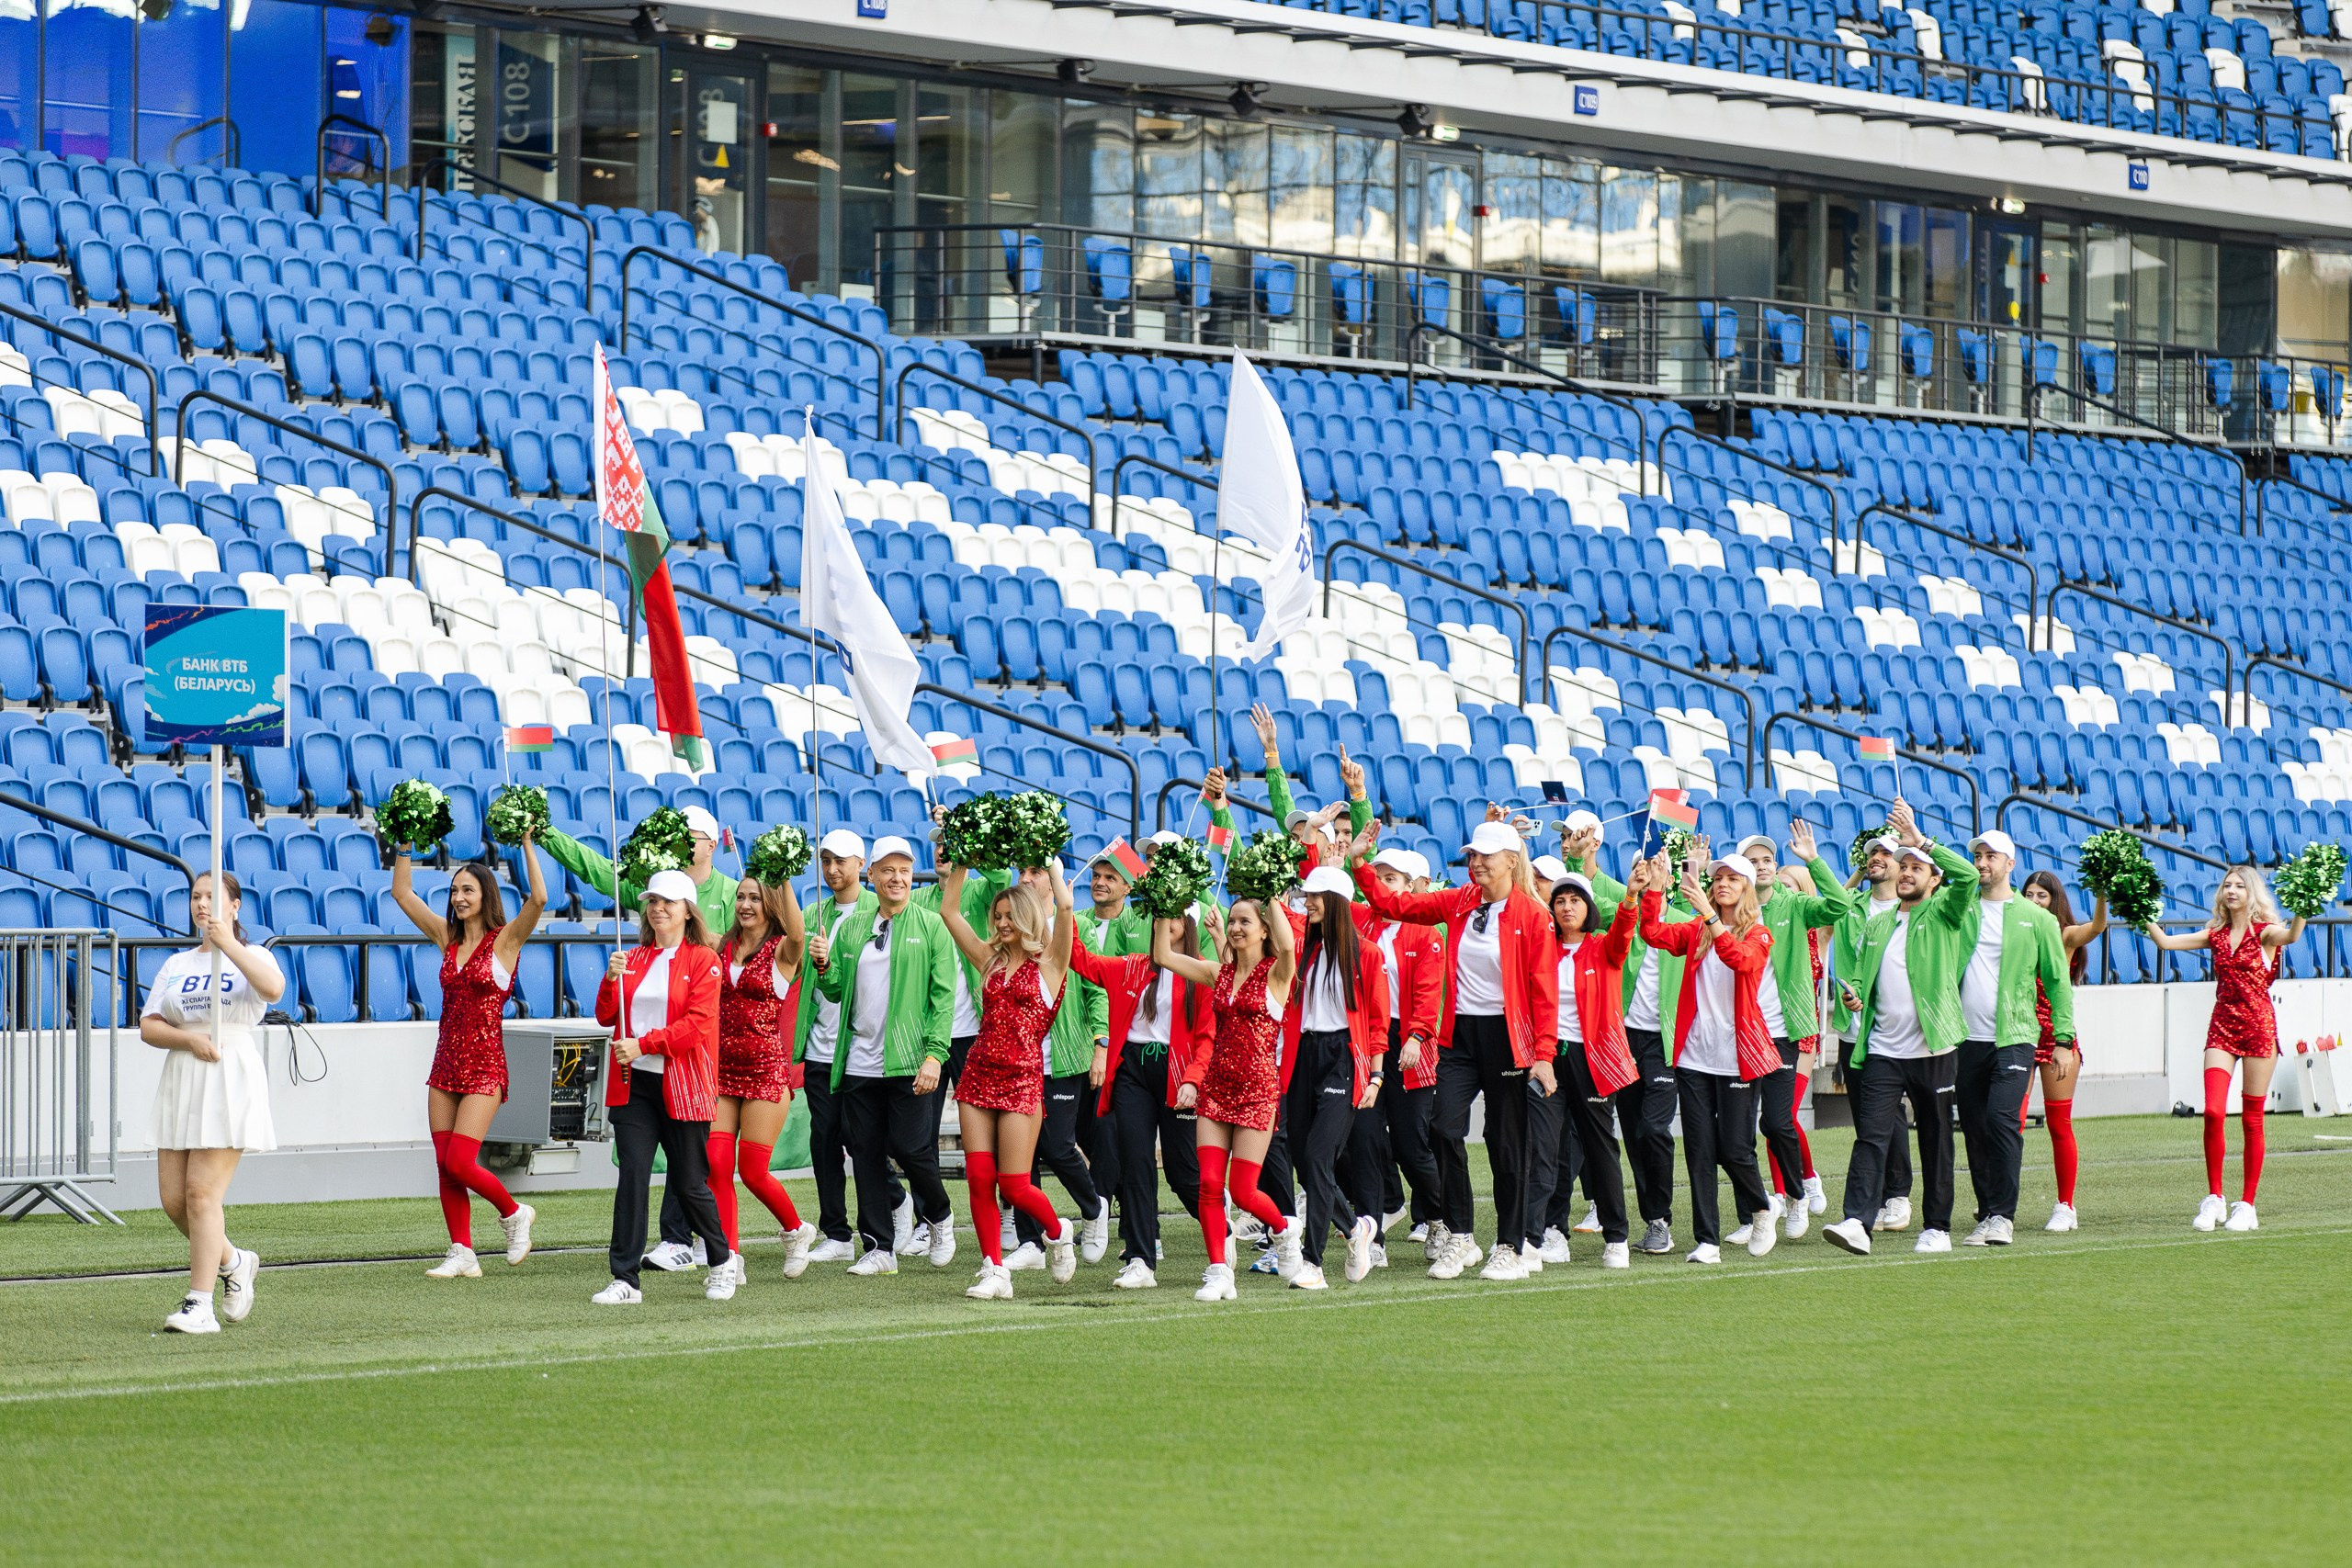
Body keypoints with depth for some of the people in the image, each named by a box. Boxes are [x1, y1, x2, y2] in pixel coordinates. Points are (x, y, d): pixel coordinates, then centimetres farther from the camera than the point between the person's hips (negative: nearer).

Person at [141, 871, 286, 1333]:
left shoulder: (251, 957, 4)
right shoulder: (176, 965, 17)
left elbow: (273, 988, -20)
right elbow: (148, 1026, 8)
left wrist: (228, 945, -21)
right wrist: (189, 1038, -10)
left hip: (231, 1082, -5)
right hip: (181, 1082, 6)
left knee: (202, 1192, -13)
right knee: (174, 1198, 2)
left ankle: (199, 1305, -12)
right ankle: (233, 1262, 28)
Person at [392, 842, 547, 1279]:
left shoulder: (505, 939, -5)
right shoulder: (448, 939, 10)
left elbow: (539, 899, -22)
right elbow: (402, 892, 14)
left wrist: (527, 844, -21)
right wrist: (404, 846, 7)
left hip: (484, 1066, -6)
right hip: (446, 1061, 6)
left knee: (460, 1163, -11)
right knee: (445, 1166, 3)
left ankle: (514, 1213, 14)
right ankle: (462, 1255, 9)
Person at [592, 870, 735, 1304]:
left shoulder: (703, 960, -1)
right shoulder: (633, 959, 13)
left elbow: (698, 1023, -11)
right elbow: (606, 1017, 9)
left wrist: (643, 1044, -16)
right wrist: (612, 980, -9)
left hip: (682, 1085, -3)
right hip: (633, 1084, 3)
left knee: (690, 1183, 5)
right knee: (632, 1178, -5)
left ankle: (723, 1260, 28)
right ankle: (625, 1280, -5)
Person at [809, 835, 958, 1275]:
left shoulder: (932, 927, 0)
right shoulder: (850, 928, 12)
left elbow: (943, 997, -5)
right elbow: (836, 991, 17)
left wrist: (934, 1055, -14)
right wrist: (823, 966, -4)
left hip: (908, 1062, -4)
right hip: (859, 1062, 4)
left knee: (910, 1148, -6)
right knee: (866, 1155, 4)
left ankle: (939, 1216, 22)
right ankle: (879, 1248, 11)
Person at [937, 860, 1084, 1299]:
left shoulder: (1048, 963, 0)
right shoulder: (991, 960, 13)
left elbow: (1064, 908, -13)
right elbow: (950, 912, 14)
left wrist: (1052, 863, -2)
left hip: (1022, 1078, -5)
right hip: (979, 1075, 5)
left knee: (1013, 1184, -6)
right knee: (979, 1178, -3)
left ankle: (1058, 1232, 23)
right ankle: (995, 1272, 3)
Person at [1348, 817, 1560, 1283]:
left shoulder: (1532, 915, -7)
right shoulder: (1458, 903, 6)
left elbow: (1544, 990, -9)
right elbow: (1392, 904, 10)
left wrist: (1544, 1054, -15)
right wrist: (1361, 863, -2)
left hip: (1506, 1036, -4)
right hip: (1460, 1034, 4)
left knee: (1505, 1143, 3)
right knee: (1446, 1130, -7)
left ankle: (1509, 1248, 12)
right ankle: (1460, 1239, 5)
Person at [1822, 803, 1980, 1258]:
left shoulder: (1943, 914, 2)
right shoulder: (1877, 925, 17)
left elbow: (1968, 875, -17)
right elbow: (1863, 976, 24)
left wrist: (1921, 841, -17)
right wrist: (1856, 996, 1)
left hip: (1932, 1050, -3)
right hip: (1882, 1050, 3)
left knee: (1936, 1142, 5)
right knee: (1871, 1136, -9)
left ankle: (1937, 1228, 14)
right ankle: (1857, 1223, -19)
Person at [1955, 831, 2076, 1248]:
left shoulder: (2036, 918, 5)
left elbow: (2058, 980, 7)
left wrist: (2064, 1038, 0)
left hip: (2013, 1037, -3)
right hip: (1966, 1038, 3)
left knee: (2002, 1119, -17)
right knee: (1975, 1130, 5)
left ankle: (2002, 1217, -13)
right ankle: (1986, 1217, 14)